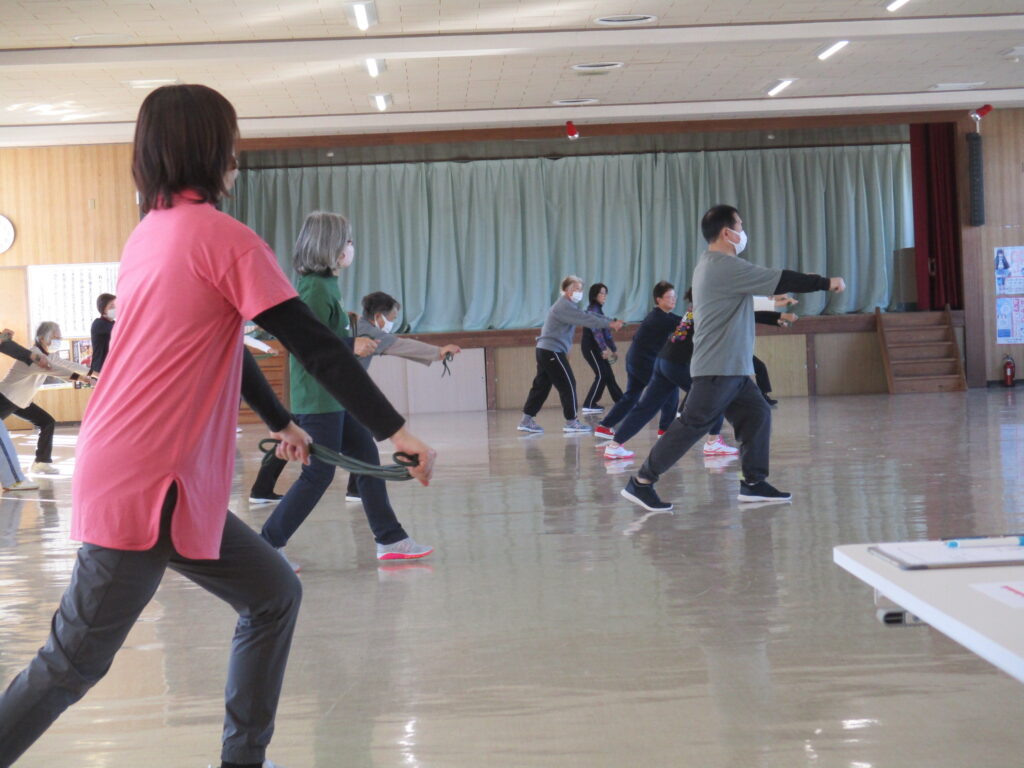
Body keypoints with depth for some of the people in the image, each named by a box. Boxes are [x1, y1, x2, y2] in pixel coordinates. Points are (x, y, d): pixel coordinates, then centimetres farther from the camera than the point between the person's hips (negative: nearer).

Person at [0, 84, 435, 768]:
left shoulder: (150, 234, 14)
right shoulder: (226, 237, -12)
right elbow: (316, 345, -14)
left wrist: (280, 421, 35)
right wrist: (396, 429, -10)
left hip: (174, 481, 9)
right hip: (147, 487, -9)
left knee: (274, 596, 15)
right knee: (74, 663, -1)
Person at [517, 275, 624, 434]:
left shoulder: (566, 305, 20)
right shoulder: (564, 306, -14)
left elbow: (586, 316, 16)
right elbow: (585, 319, -22)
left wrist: (610, 322, 7)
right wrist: (609, 324, -21)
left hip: (545, 351, 10)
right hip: (552, 351, -10)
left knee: (541, 385, 10)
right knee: (568, 385, -5)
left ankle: (527, 420, 11)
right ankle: (571, 422, 0)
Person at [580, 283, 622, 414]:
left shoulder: (599, 309, 16)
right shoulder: (592, 309, -14)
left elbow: (605, 330, 20)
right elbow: (596, 330, -25)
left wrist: (613, 348, 21)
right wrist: (604, 349, -32)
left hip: (596, 347, 9)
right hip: (590, 347, -9)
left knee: (609, 375, 9)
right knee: (602, 375, -11)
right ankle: (588, 405, -8)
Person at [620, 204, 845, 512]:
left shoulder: (710, 265, 17)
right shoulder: (726, 267, -16)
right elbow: (780, 280, -15)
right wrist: (826, 283, -7)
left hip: (733, 368, 11)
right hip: (718, 368, -11)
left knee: (757, 414, 8)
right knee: (693, 424, -8)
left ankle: (753, 481, 11)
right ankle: (641, 482, -3)